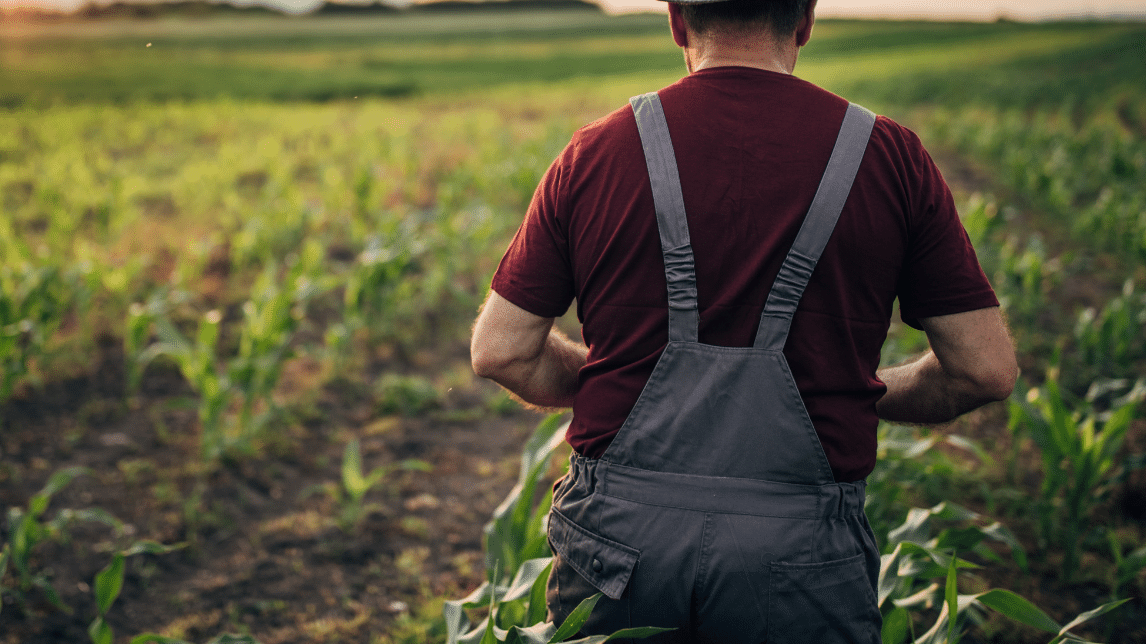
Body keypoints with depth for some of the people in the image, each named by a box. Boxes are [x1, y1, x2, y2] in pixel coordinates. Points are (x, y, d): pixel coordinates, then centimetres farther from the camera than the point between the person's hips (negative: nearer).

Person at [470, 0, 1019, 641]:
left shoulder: (596, 153, 0)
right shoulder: (891, 157, -1)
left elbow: (501, 352, 2)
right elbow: (989, 370, 0)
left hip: (616, 539, 2)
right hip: (800, 554, -1)